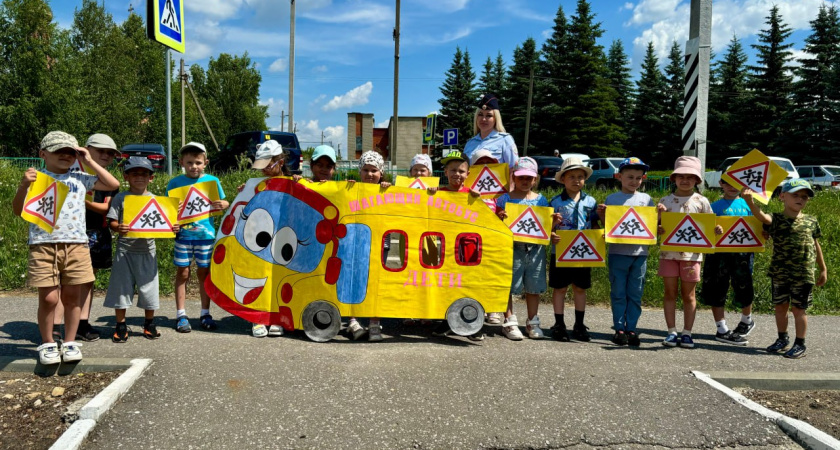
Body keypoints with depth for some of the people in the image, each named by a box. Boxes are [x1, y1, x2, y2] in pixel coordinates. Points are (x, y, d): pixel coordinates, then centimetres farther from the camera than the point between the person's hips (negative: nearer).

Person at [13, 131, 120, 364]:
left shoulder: (80, 179, 12)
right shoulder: (37, 178, 4)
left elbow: (113, 184, 8)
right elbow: (18, 210, 1)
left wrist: (90, 162, 7)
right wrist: (23, 185, -16)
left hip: (76, 245, 2)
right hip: (43, 245, -2)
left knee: (72, 297, 7)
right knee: (48, 298, -2)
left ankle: (70, 343, 20)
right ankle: (47, 344, 16)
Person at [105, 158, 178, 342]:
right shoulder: (120, 198, -1)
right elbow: (112, 221, -4)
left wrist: (172, 228, -12)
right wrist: (118, 228, -26)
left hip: (147, 251, 2)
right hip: (125, 250, -2)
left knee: (148, 288, 8)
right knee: (121, 287, 4)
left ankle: (149, 324, 25)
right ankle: (120, 325, 17)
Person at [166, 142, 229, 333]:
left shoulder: (212, 181, 3)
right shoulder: (175, 183, 1)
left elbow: (223, 203, 10)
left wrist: (223, 205, -14)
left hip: (206, 234, 1)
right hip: (183, 234, -1)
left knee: (204, 272, 9)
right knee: (182, 273, 4)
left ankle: (205, 313, 19)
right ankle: (181, 314, 13)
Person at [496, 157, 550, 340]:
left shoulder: (541, 200, 9)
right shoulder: (505, 199, 1)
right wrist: (499, 218, -19)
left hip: (536, 248, 3)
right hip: (512, 248, -3)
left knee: (534, 287, 10)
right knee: (509, 285, 2)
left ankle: (533, 323, 23)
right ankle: (509, 322, 14)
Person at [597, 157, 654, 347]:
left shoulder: (646, 199, 9)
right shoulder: (612, 199, 4)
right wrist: (602, 214, -12)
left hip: (640, 253, 2)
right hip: (618, 252, -1)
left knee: (635, 294, 5)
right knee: (618, 293, 3)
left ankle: (631, 329, 13)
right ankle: (619, 329, 10)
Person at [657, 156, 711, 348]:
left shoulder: (701, 201, 2)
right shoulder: (665, 201, 5)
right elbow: (659, 230, 5)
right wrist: (660, 215, -13)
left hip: (691, 254, -1)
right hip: (669, 253, 1)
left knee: (688, 295, 7)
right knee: (670, 293, 5)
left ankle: (687, 333, 14)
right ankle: (671, 332, 11)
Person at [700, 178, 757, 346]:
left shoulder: (747, 205, 11)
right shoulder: (716, 206, 3)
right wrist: (714, 230, -29)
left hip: (742, 252, 2)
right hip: (720, 252, -1)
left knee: (744, 289, 8)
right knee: (717, 291, 2)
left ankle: (746, 320, 37)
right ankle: (722, 329, 13)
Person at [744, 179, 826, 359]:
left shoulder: (811, 221, 2)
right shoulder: (776, 219, -5)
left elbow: (816, 246, 12)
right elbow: (761, 216, -28)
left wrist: (823, 269, 18)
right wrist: (750, 201, -48)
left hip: (803, 275, 0)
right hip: (779, 274, 1)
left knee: (798, 309, 5)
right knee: (780, 307, 13)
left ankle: (800, 344, 18)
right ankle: (782, 339, 31)